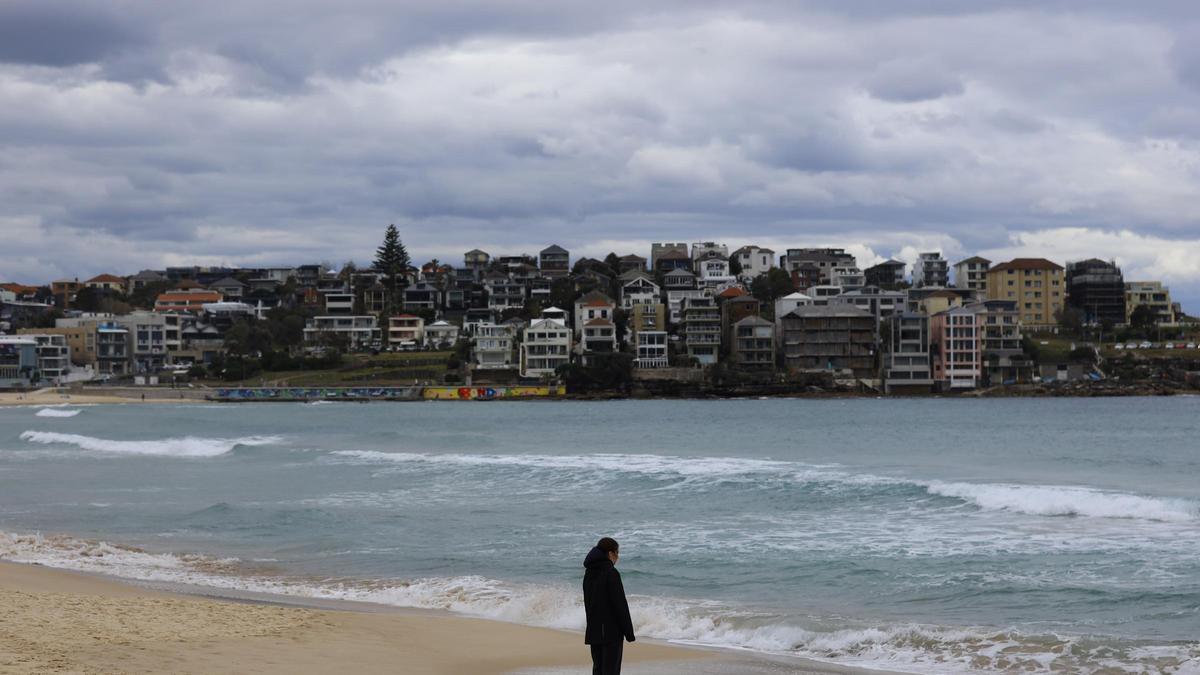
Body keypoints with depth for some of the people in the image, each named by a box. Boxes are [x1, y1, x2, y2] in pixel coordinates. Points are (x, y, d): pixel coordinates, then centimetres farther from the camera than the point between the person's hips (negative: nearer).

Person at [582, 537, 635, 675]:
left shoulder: (589, 573, 10)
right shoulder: (611, 573, -15)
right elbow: (620, 604, -16)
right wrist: (629, 632, -11)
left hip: (593, 631, 8)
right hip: (611, 630, -8)